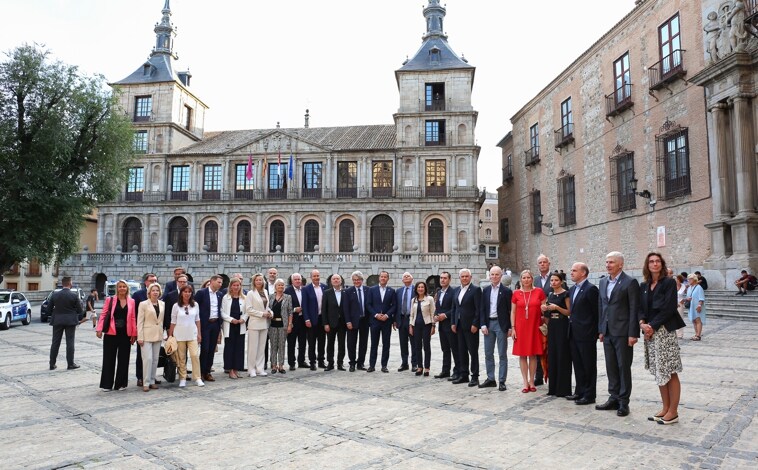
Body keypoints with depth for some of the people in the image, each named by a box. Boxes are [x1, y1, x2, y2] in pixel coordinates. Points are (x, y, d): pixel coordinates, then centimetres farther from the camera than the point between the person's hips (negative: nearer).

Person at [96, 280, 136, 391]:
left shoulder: (131, 301, 6)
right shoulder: (110, 300, 2)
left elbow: (133, 318, 5)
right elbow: (103, 315, 0)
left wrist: (134, 334, 2)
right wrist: (99, 329, -11)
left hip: (125, 334, 2)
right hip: (111, 334, -2)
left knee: (123, 359, 7)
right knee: (109, 359, 4)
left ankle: (120, 383, 18)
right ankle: (107, 384, 13)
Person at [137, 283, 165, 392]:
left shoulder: (163, 304, 8)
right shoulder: (143, 304, -4)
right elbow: (139, 322, -6)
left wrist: (162, 333, 7)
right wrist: (140, 337, -10)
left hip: (158, 335, 5)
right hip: (147, 335, -4)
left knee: (155, 359, 8)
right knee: (148, 359, -10)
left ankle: (152, 381, 17)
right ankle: (146, 383, -3)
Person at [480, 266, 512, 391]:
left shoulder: (506, 291, -3)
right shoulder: (485, 290, 7)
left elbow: (510, 310, -4)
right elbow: (482, 309, 7)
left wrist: (510, 327, -8)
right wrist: (483, 324, -2)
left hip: (501, 324, -4)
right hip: (488, 323, 4)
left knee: (502, 354, 1)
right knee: (488, 353, 9)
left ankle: (502, 381, 7)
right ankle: (490, 379, 19)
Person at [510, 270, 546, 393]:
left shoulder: (539, 292, 0)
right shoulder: (516, 294, 3)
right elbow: (513, 312, 5)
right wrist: (513, 328, -1)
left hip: (534, 327, -1)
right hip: (520, 327, 1)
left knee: (533, 355, 5)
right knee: (522, 355, 3)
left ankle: (532, 381, 17)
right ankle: (525, 383, 9)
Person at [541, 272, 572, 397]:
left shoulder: (565, 294, -7)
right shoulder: (550, 295, 13)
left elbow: (569, 312, -10)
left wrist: (557, 307, -21)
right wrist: (545, 310, -1)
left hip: (562, 327, -7)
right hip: (552, 326, 7)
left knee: (562, 356, -3)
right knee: (552, 356, 8)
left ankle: (563, 388, 5)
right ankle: (553, 387, 16)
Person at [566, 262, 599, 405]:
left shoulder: (591, 289, -13)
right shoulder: (572, 289, 14)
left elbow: (596, 312, -12)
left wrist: (595, 332, -11)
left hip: (586, 334, -8)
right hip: (574, 334, 8)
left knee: (588, 365, 3)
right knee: (577, 364, 15)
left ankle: (589, 395, 11)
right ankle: (580, 391, 24)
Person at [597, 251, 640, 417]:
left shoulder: (630, 282, -9)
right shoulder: (603, 282, 11)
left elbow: (634, 309, -11)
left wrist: (633, 334, -15)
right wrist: (600, 330, 12)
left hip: (622, 333, -6)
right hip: (607, 333, 6)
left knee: (624, 367, 3)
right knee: (611, 367, 11)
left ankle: (623, 402, 12)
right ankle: (614, 398, 21)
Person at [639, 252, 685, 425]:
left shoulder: (669, 283, -5)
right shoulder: (644, 286, 12)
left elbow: (668, 309, -13)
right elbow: (640, 308, 10)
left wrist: (652, 326, -15)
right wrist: (643, 324, -9)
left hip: (664, 331, -6)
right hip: (649, 333, 6)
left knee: (670, 372, -1)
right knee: (659, 372, 12)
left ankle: (673, 411, 7)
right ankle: (665, 408, 22)